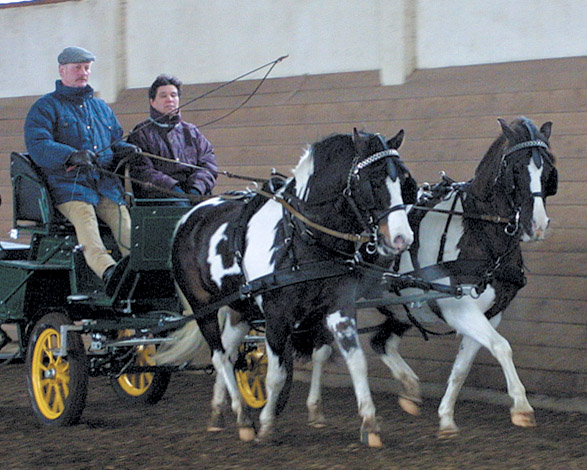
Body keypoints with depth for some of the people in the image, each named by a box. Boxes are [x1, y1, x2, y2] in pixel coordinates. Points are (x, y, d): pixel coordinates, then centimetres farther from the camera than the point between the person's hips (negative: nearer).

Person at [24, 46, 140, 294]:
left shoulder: (101, 107, 29)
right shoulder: (46, 107, 9)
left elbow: (116, 141, 33)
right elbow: (37, 146, -6)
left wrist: (125, 149, 7)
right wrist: (71, 156, -22)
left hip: (106, 183, 5)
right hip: (68, 184, -5)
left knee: (123, 219, -25)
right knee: (84, 217, -35)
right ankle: (107, 270, -57)